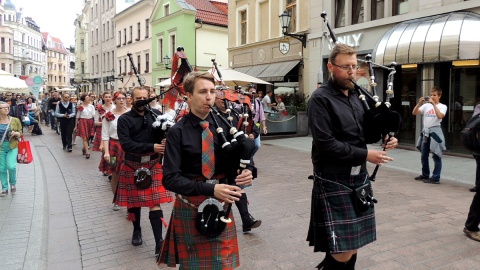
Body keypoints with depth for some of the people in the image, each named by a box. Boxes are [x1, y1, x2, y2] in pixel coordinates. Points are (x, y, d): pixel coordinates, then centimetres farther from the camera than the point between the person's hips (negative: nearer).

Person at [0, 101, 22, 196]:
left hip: (12, 147, -1)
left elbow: (20, 133, 7)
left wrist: (16, 133, -14)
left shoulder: (15, 120, -1)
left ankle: (13, 183, 16)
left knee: (11, 166, -13)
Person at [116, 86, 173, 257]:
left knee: (155, 202, -2)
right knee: (133, 199, 14)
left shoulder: (156, 115, 0)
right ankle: (137, 230, 38)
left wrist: (165, 143, -21)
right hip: (132, 166, 0)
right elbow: (126, 144, -17)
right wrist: (151, 147, -24)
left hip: (153, 164, 0)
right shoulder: (124, 119, -6)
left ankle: (159, 242, 0)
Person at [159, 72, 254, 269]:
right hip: (190, 206, -3)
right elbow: (170, 179, -16)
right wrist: (210, 189, -25)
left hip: (221, 204, 3)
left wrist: (247, 172, -16)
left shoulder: (224, 125, 1)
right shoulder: (177, 132, -11)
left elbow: (241, 159, 8)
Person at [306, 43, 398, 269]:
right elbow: (326, 144, -20)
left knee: (354, 247, 15)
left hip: (359, 177, 7)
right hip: (334, 181, -7)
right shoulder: (320, 99, -12)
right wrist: (365, 155, -16)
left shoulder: (356, 96, 10)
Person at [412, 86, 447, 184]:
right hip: (425, 132, 5)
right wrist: (419, 103, -11)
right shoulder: (426, 105, 9)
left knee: (436, 156, -2)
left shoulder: (442, 106, -1)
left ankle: (436, 178, 3)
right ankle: (425, 175, 27)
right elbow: (414, 113, 1)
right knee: (424, 156, 13)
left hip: (435, 132, -5)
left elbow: (440, 116, -21)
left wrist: (433, 104, -19)